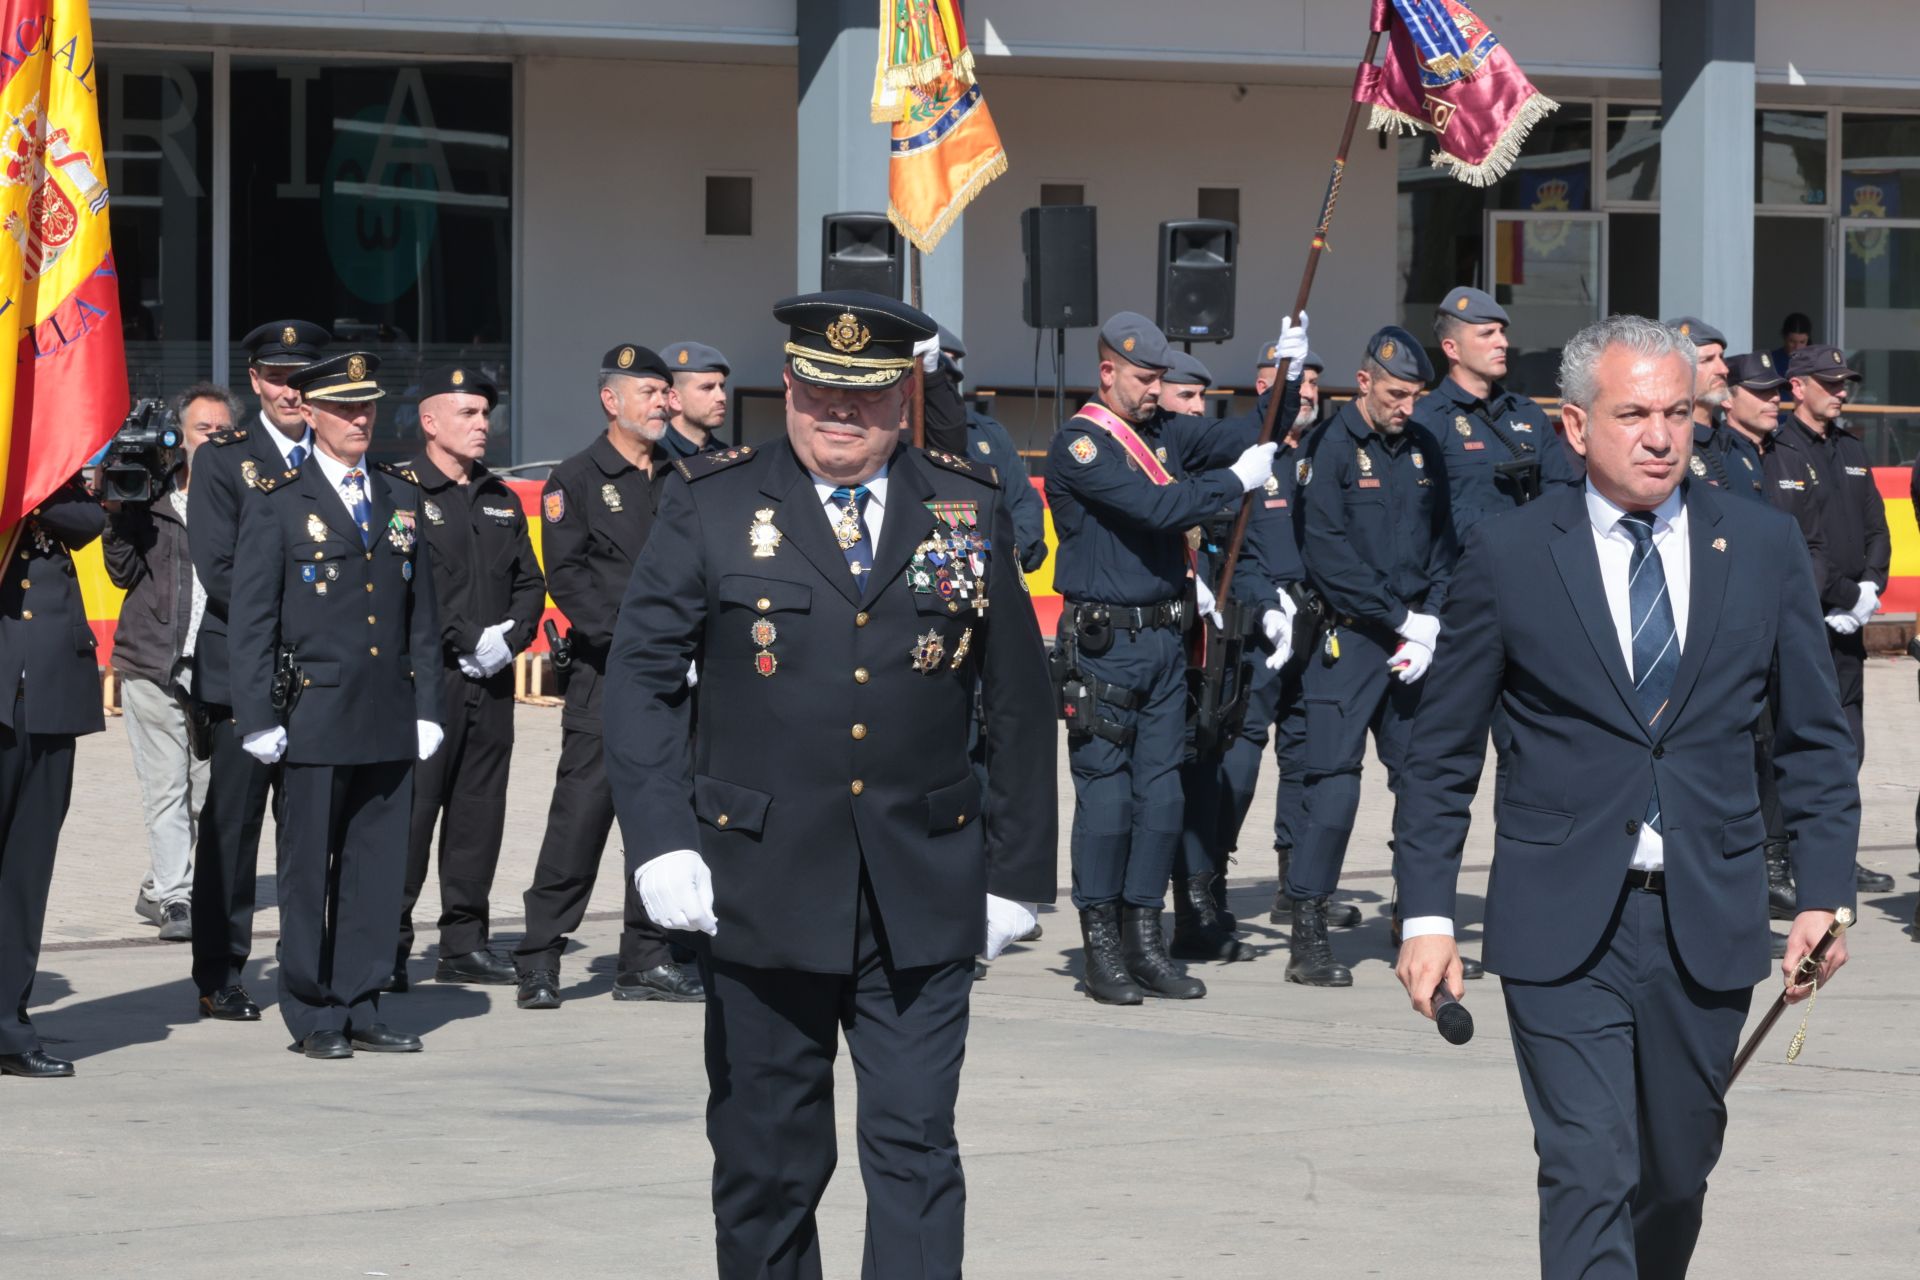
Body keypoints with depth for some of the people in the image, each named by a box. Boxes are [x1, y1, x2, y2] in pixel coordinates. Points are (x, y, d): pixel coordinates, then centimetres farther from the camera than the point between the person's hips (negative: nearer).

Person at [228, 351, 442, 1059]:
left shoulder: (401, 500, 15)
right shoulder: (277, 502, 0)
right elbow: (250, 618, -3)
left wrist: (427, 706, 10)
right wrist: (258, 718, -9)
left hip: (390, 722, 5)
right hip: (313, 715, -4)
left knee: (378, 868, 5)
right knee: (310, 871, 1)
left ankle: (359, 1007, 13)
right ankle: (313, 1015, 8)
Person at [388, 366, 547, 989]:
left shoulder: (501, 501, 18)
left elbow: (529, 582, 16)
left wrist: (510, 638, -4)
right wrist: (469, 640, -14)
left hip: (492, 681, 6)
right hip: (425, 678, -6)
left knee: (480, 813, 7)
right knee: (410, 813, -6)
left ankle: (465, 942, 14)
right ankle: (388, 948, -2)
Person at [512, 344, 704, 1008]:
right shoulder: (576, 480, -1)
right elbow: (566, 576, -8)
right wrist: (625, 635, -17)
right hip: (605, 674, -5)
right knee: (582, 811, -8)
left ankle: (646, 960, 13)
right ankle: (539, 962, -2)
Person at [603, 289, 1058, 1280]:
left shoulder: (971, 508, 6)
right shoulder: (711, 505, 1)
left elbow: (1019, 704, 9)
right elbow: (639, 678, 0)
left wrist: (1018, 869, 6)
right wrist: (660, 841, -11)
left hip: (922, 900, 1)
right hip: (762, 891, 0)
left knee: (915, 1146, -3)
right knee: (767, 1159, 8)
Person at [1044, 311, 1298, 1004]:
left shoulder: (1165, 432, 12)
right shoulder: (1080, 443, -10)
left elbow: (1249, 436, 15)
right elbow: (1155, 506, -21)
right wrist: (1236, 480, -13)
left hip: (1165, 636, 7)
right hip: (1103, 642, -7)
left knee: (1160, 791, 7)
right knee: (1105, 793, -4)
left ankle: (1144, 940, 13)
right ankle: (1101, 951, 2)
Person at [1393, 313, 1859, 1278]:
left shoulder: (1763, 546, 5)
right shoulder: (1509, 557, -1)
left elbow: (1816, 739, 10)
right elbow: (1441, 755, 4)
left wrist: (1824, 892, 1)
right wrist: (1428, 915, -2)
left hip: (1707, 928, 3)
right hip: (1563, 927, -3)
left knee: (1676, 1171, 13)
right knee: (1588, 1172, -11)